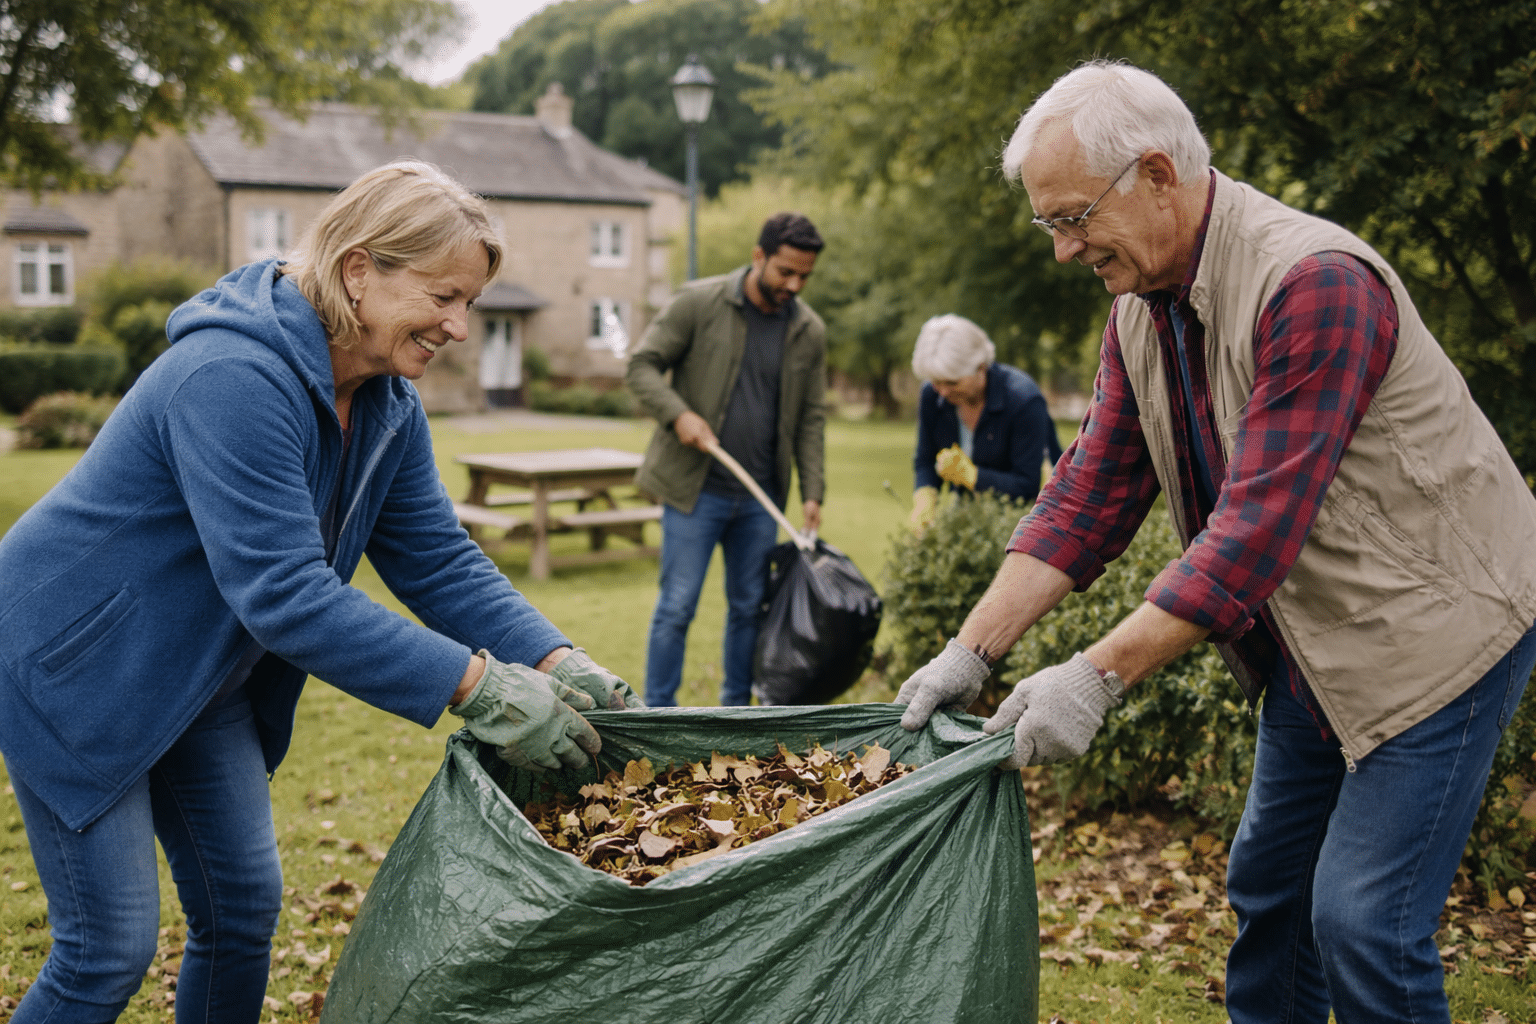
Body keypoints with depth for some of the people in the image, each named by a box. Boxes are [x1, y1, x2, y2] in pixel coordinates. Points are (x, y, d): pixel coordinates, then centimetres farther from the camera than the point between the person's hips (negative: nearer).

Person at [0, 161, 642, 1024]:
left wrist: (555, 662, -18)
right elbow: (285, 591, -37)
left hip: (200, 682, 8)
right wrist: (477, 685, -38)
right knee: (112, 948, -4)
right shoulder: (233, 379, -32)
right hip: (75, 667, -8)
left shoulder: (387, 402, -3)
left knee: (245, 907, 10)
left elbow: (438, 559, -3)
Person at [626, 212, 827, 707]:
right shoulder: (699, 302, -7)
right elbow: (642, 365, -4)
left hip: (760, 497, 4)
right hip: (694, 487, -4)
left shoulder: (810, 331, 6)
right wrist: (678, 414, -20)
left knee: (749, 606, 11)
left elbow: (811, 418, 11)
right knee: (677, 606, -2)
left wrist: (812, 492, 3)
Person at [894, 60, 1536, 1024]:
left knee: (1363, 921, -9)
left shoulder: (1313, 282, -27)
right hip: (1311, 644, 8)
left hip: (1438, 624, -8)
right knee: (1268, 887, 14)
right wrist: (972, 651, -10)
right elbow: (1091, 494, -1)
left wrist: (1099, 675, -32)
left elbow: (1260, 523, -32)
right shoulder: (1141, 311, 1)